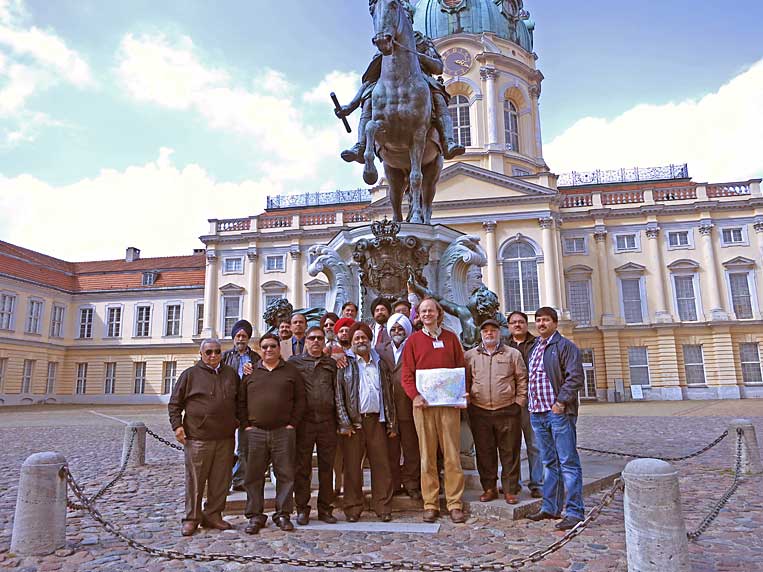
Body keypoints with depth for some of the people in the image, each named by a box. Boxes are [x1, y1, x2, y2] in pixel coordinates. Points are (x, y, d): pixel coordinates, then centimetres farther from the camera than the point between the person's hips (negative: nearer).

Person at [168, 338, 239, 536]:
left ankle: (213, 515, 21)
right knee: (195, 480, 3)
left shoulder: (231, 374, 12)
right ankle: (191, 518, 17)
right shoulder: (190, 375, 2)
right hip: (197, 437, -3)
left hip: (225, 438, 3)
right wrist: (177, 425, -5)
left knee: (221, 481, 8)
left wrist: (240, 422, 16)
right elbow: (174, 403, 5)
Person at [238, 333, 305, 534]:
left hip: (284, 432, -1)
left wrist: (292, 423, -2)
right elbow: (241, 401, 10)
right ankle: (255, 516, 16)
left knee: (285, 475, 3)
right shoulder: (250, 373, 10)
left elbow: (300, 400, 5)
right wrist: (246, 425, 1)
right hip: (256, 432, 1)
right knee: (254, 476, 4)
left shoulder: (291, 371, 7)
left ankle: (283, 514, 15)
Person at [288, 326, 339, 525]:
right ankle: (302, 509, 16)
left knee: (326, 466, 7)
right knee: (302, 467, 5)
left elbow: (337, 392, 11)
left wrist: (339, 420, 6)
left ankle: (325, 508, 18)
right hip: (304, 421, -2)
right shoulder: (294, 362, 5)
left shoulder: (332, 364, 12)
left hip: (327, 421, 2)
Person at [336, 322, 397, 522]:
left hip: (376, 420, 3)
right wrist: (344, 422, -10)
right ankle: (353, 508, 13)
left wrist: (392, 423, 8)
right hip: (353, 421, -2)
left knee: (381, 464, 2)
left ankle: (383, 507, 12)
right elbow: (338, 395, -2)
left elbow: (388, 394, 14)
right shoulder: (345, 365, 5)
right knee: (352, 466, 2)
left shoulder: (380, 365, 16)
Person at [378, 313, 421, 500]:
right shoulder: (382, 351, 13)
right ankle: (392, 484, 18)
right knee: (390, 448, 8)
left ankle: (411, 484, 15)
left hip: (409, 406, -3)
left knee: (411, 447, 3)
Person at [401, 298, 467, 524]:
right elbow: (406, 374, 3)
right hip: (423, 403, 0)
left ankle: (455, 504, 9)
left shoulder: (451, 338, 11)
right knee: (427, 456, 3)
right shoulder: (413, 340, 7)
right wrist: (415, 395, -12)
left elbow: (461, 369, 11)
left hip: (449, 403, 1)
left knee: (452, 454, 1)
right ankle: (430, 505, 11)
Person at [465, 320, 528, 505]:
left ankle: (510, 490, 15)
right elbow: (465, 381, 12)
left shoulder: (513, 354, 6)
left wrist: (519, 402, 0)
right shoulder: (470, 355, 9)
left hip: (508, 411, -1)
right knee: (484, 452, 8)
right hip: (480, 412, 1)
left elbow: (522, 380, 7)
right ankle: (489, 488, 20)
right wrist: (468, 401, 3)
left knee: (510, 452, 4)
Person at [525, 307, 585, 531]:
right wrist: (532, 405, 15)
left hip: (559, 412, -8)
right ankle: (550, 507, 23)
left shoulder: (565, 346, -5)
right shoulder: (535, 348, 18)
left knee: (568, 462, -3)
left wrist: (561, 402, -17)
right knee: (549, 462, 15)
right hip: (537, 414, 8)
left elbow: (575, 377, -13)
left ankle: (574, 512, 3)